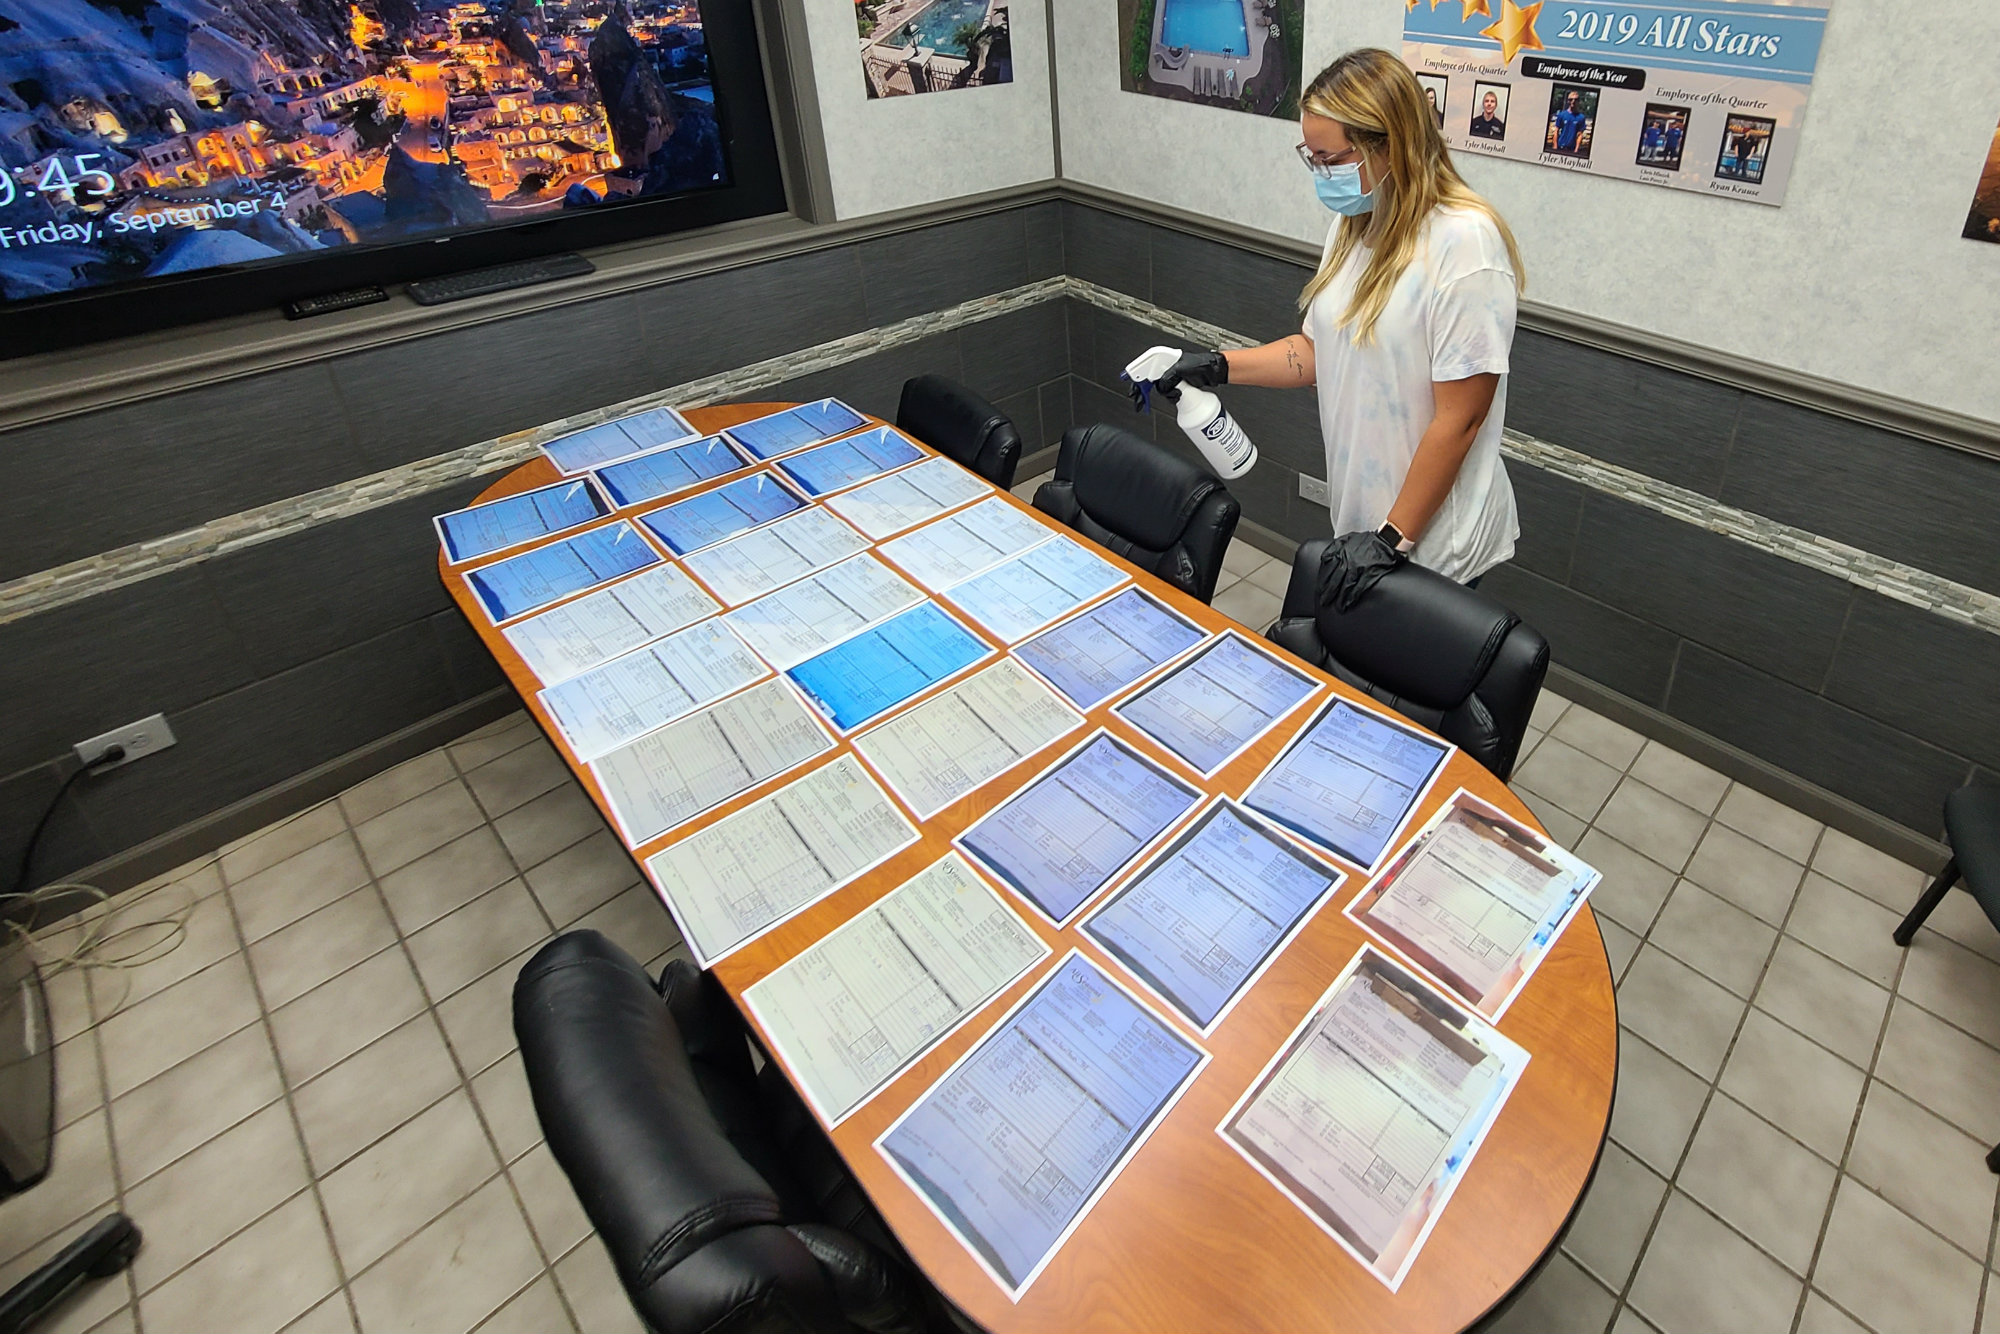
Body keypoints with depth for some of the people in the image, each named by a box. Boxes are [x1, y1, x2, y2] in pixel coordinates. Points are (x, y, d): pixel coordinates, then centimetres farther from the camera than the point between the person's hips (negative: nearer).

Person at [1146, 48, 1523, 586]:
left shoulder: (1463, 242, -21)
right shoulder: (1354, 227, 5)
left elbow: (1459, 420, -21)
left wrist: (1394, 537, -19)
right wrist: (1219, 366, -4)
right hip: (1360, 521, 7)